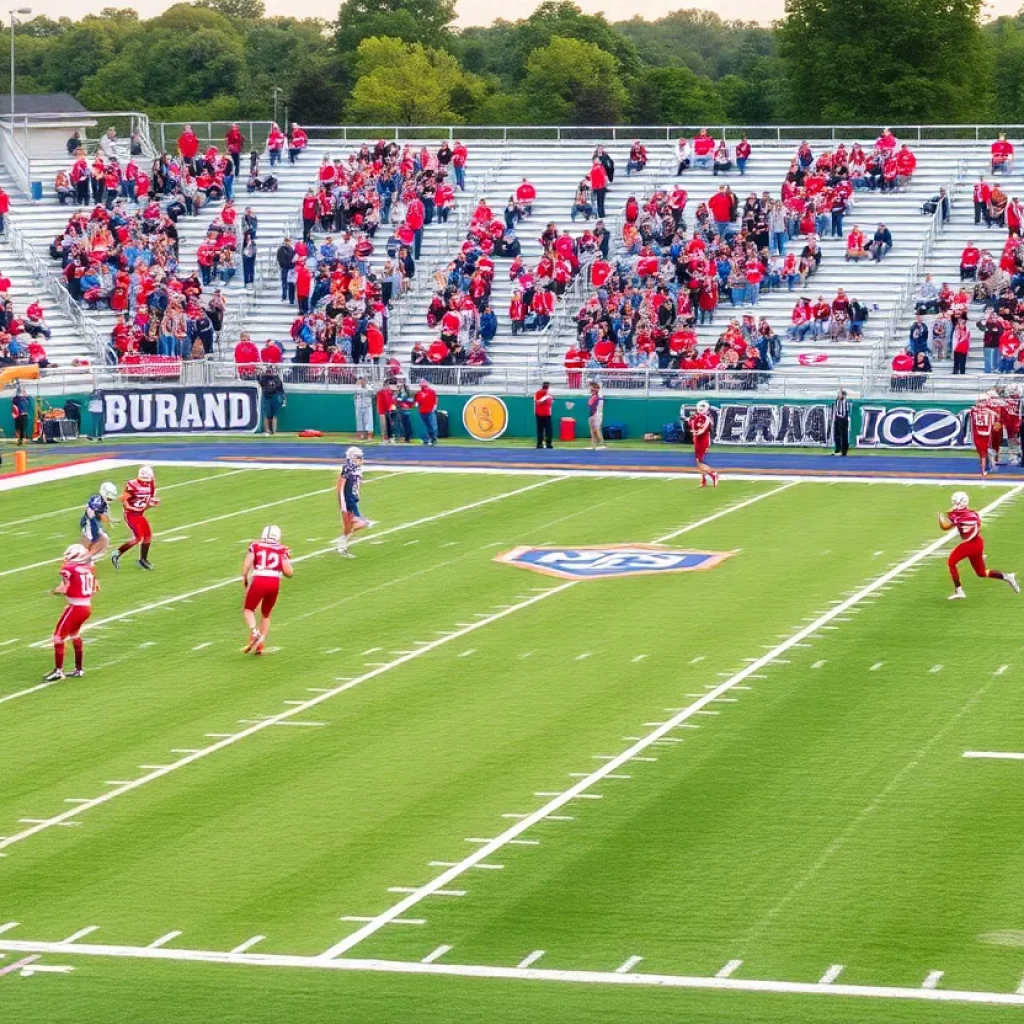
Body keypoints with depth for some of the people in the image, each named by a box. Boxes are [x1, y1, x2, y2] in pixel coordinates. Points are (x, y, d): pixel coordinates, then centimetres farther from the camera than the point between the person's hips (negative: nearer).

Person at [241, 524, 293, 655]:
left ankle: (254, 633, -9)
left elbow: (247, 564, -3)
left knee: (248, 609, 17)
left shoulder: (255, 546, 9)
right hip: (274, 583, 2)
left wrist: (245, 579, 12)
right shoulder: (281, 550, 12)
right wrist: (288, 559, 26)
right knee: (266, 614, 22)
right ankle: (260, 644, 17)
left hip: (258, 582, -2)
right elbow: (289, 573, 8)